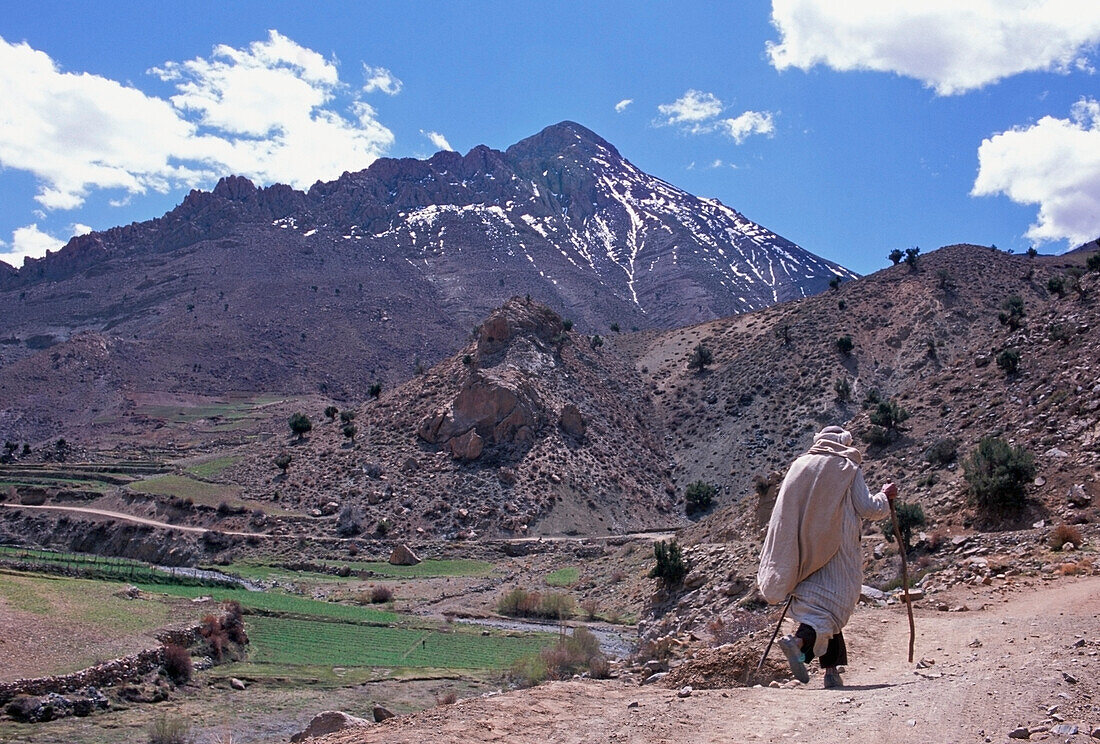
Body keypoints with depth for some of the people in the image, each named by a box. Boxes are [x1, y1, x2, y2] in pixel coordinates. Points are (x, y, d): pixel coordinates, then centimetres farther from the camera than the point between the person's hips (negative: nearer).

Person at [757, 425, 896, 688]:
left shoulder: (799, 465, 13)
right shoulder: (848, 467, 3)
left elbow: (785, 514, 14)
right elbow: (868, 508, 1)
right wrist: (885, 496, 20)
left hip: (804, 555, 5)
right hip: (836, 550, -4)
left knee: (813, 602, 11)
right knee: (831, 607, -6)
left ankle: (831, 669, 7)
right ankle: (798, 640, -32)